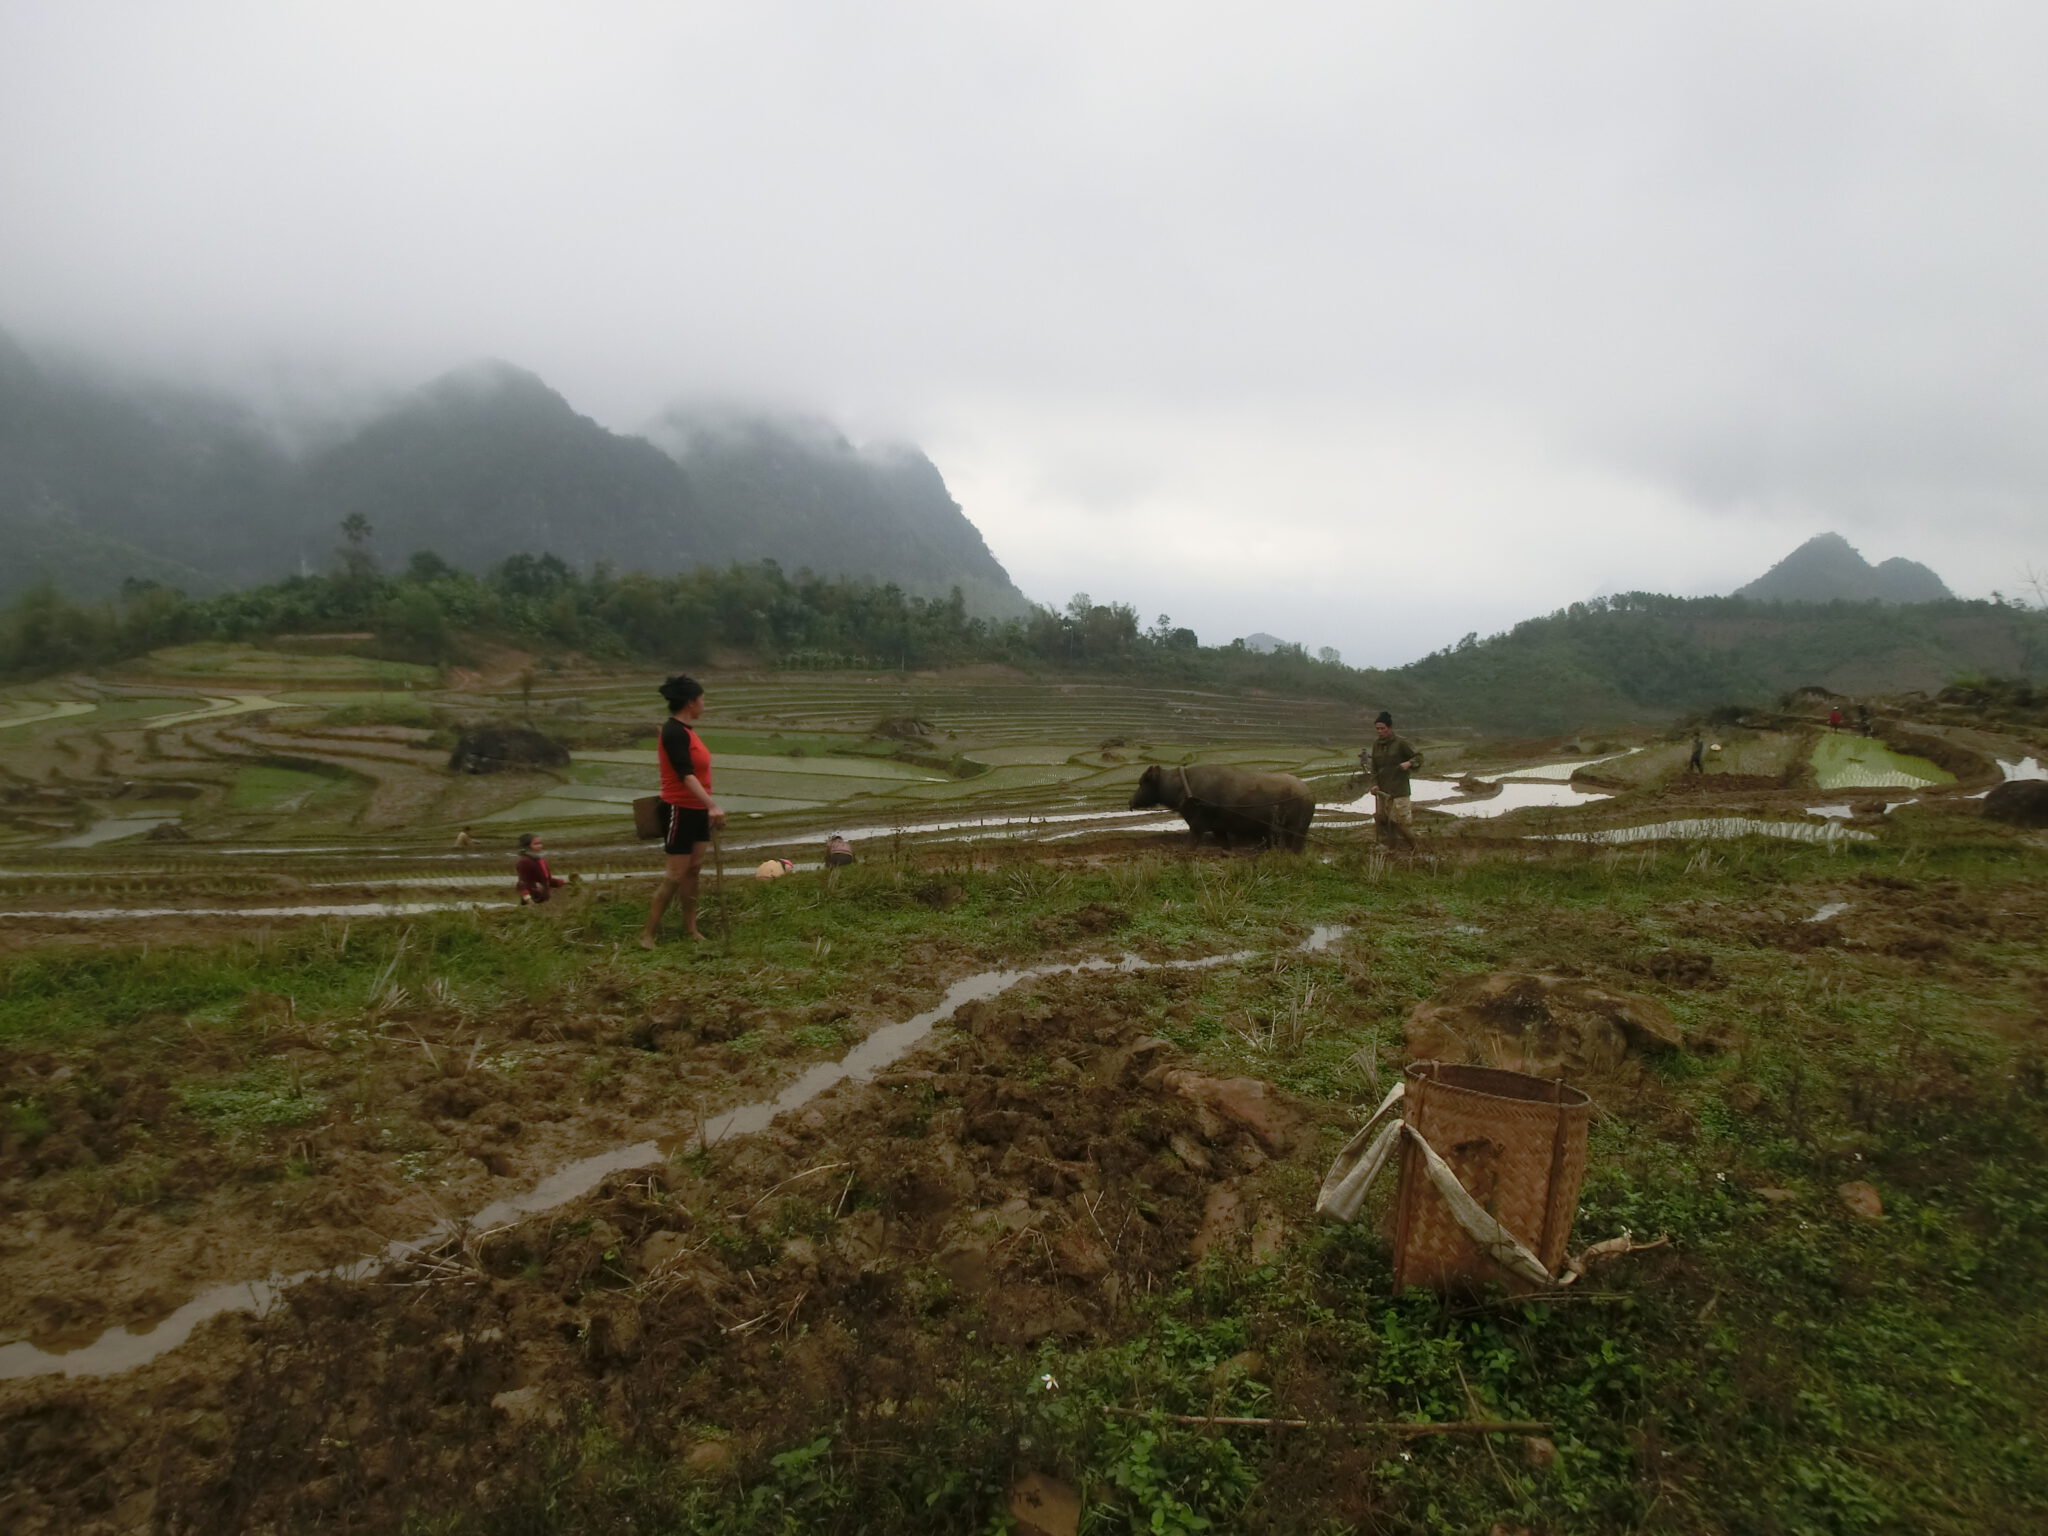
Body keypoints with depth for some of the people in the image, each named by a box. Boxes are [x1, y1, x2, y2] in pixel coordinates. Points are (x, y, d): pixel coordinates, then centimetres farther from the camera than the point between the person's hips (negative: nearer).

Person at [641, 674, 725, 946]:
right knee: (675, 875, -5)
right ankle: (648, 933, 5)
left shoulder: (683, 730, 11)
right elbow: (685, 775, -30)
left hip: (696, 810, 9)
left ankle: (690, 929, 19)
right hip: (680, 810, -9)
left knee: (693, 869, 11)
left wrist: (707, 807, 26)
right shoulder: (674, 732, -19)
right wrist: (712, 805, -39)